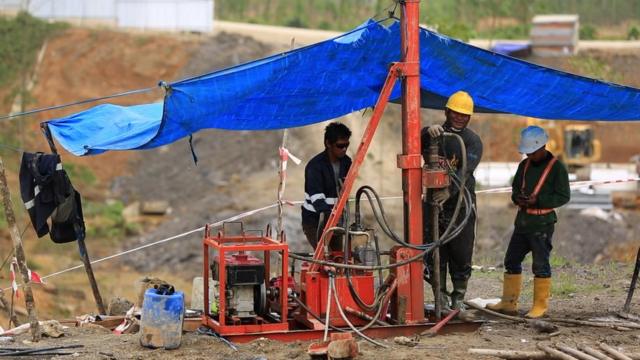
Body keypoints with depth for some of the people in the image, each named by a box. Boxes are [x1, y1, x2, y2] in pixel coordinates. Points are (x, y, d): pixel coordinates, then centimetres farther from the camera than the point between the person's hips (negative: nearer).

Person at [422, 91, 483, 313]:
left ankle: (458, 299, 8)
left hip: (461, 204, -1)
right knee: (435, 253, 1)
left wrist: (450, 191, -32)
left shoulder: (472, 141, 2)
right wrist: (427, 133, -35)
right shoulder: (434, 136, 10)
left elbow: (465, 171, -15)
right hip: (434, 203, 1)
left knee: (462, 254, -1)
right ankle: (441, 297, 7)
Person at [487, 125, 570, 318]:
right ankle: (508, 303, 18)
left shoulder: (556, 167, -8)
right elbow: (515, 187, 23)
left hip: (542, 224, -7)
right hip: (522, 221, 7)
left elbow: (564, 196, -10)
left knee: (540, 265, -3)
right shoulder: (524, 165, 11)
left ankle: (540, 306, 5)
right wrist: (517, 197, -1)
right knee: (511, 261, 10)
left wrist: (537, 200, -19)